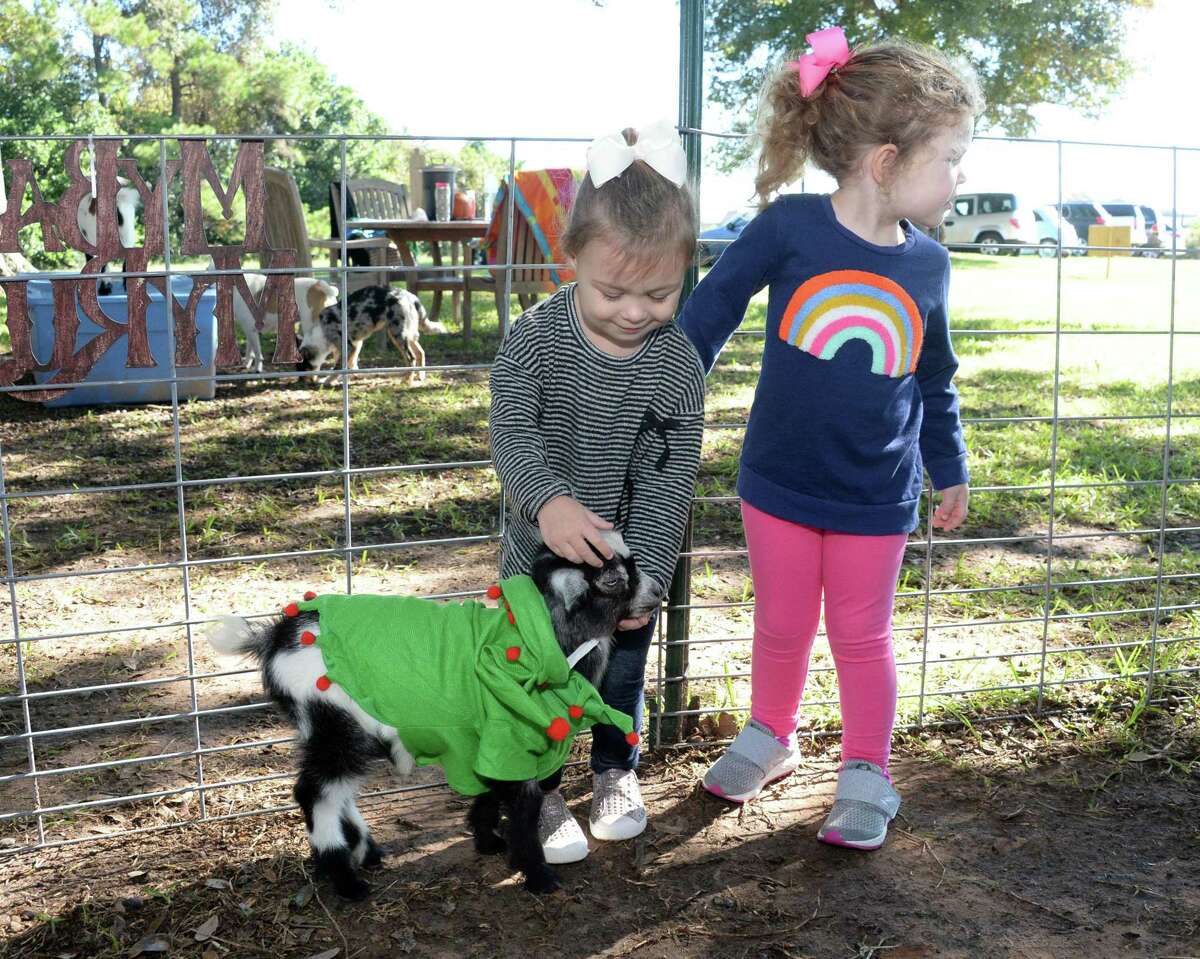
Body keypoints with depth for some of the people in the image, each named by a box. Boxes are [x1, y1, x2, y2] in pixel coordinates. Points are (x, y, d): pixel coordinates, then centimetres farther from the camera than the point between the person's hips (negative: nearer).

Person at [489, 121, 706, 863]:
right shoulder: (536, 339, -18)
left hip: (631, 561, 1)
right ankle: (542, 791, 32)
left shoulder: (678, 365, -16)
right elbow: (512, 434, -27)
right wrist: (547, 502, -47)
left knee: (623, 673, 19)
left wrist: (644, 577, -24)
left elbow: (666, 481, -17)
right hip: (541, 552, -1)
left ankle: (618, 772, 44)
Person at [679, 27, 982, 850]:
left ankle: (866, 776, 27)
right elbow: (711, 310, -3)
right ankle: (770, 737, 39)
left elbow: (935, 382, 10)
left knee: (861, 637, 11)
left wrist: (951, 472, 15)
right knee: (781, 628, 15)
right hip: (780, 486, -1)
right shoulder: (788, 228, -16)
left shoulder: (927, 266, -4)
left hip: (876, 501, 1)